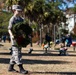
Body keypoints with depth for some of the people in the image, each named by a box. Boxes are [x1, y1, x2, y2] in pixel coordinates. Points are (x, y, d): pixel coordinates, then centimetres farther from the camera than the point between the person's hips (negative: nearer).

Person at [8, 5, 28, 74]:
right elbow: (9, 29, -14)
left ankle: (11, 67, 22)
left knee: (15, 53, 13)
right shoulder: (12, 19, -8)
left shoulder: (21, 19, 15)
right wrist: (12, 35, -32)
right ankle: (21, 68, -14)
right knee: (17, 53, -10)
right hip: (15, 38, -8)